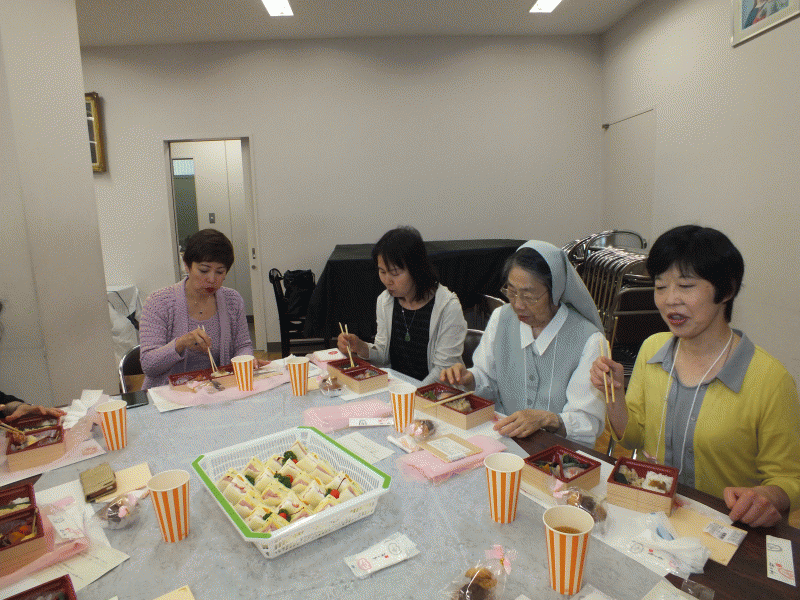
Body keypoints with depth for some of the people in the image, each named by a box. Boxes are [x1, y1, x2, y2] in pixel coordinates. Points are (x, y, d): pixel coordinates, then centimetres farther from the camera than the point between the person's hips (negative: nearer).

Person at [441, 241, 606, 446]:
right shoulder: (501, 318, 2)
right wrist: (469, 379, -8)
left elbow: (588, 422, -14)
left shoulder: (589, 341, -13)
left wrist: (547, 419, -32)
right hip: (502, 438, 3)